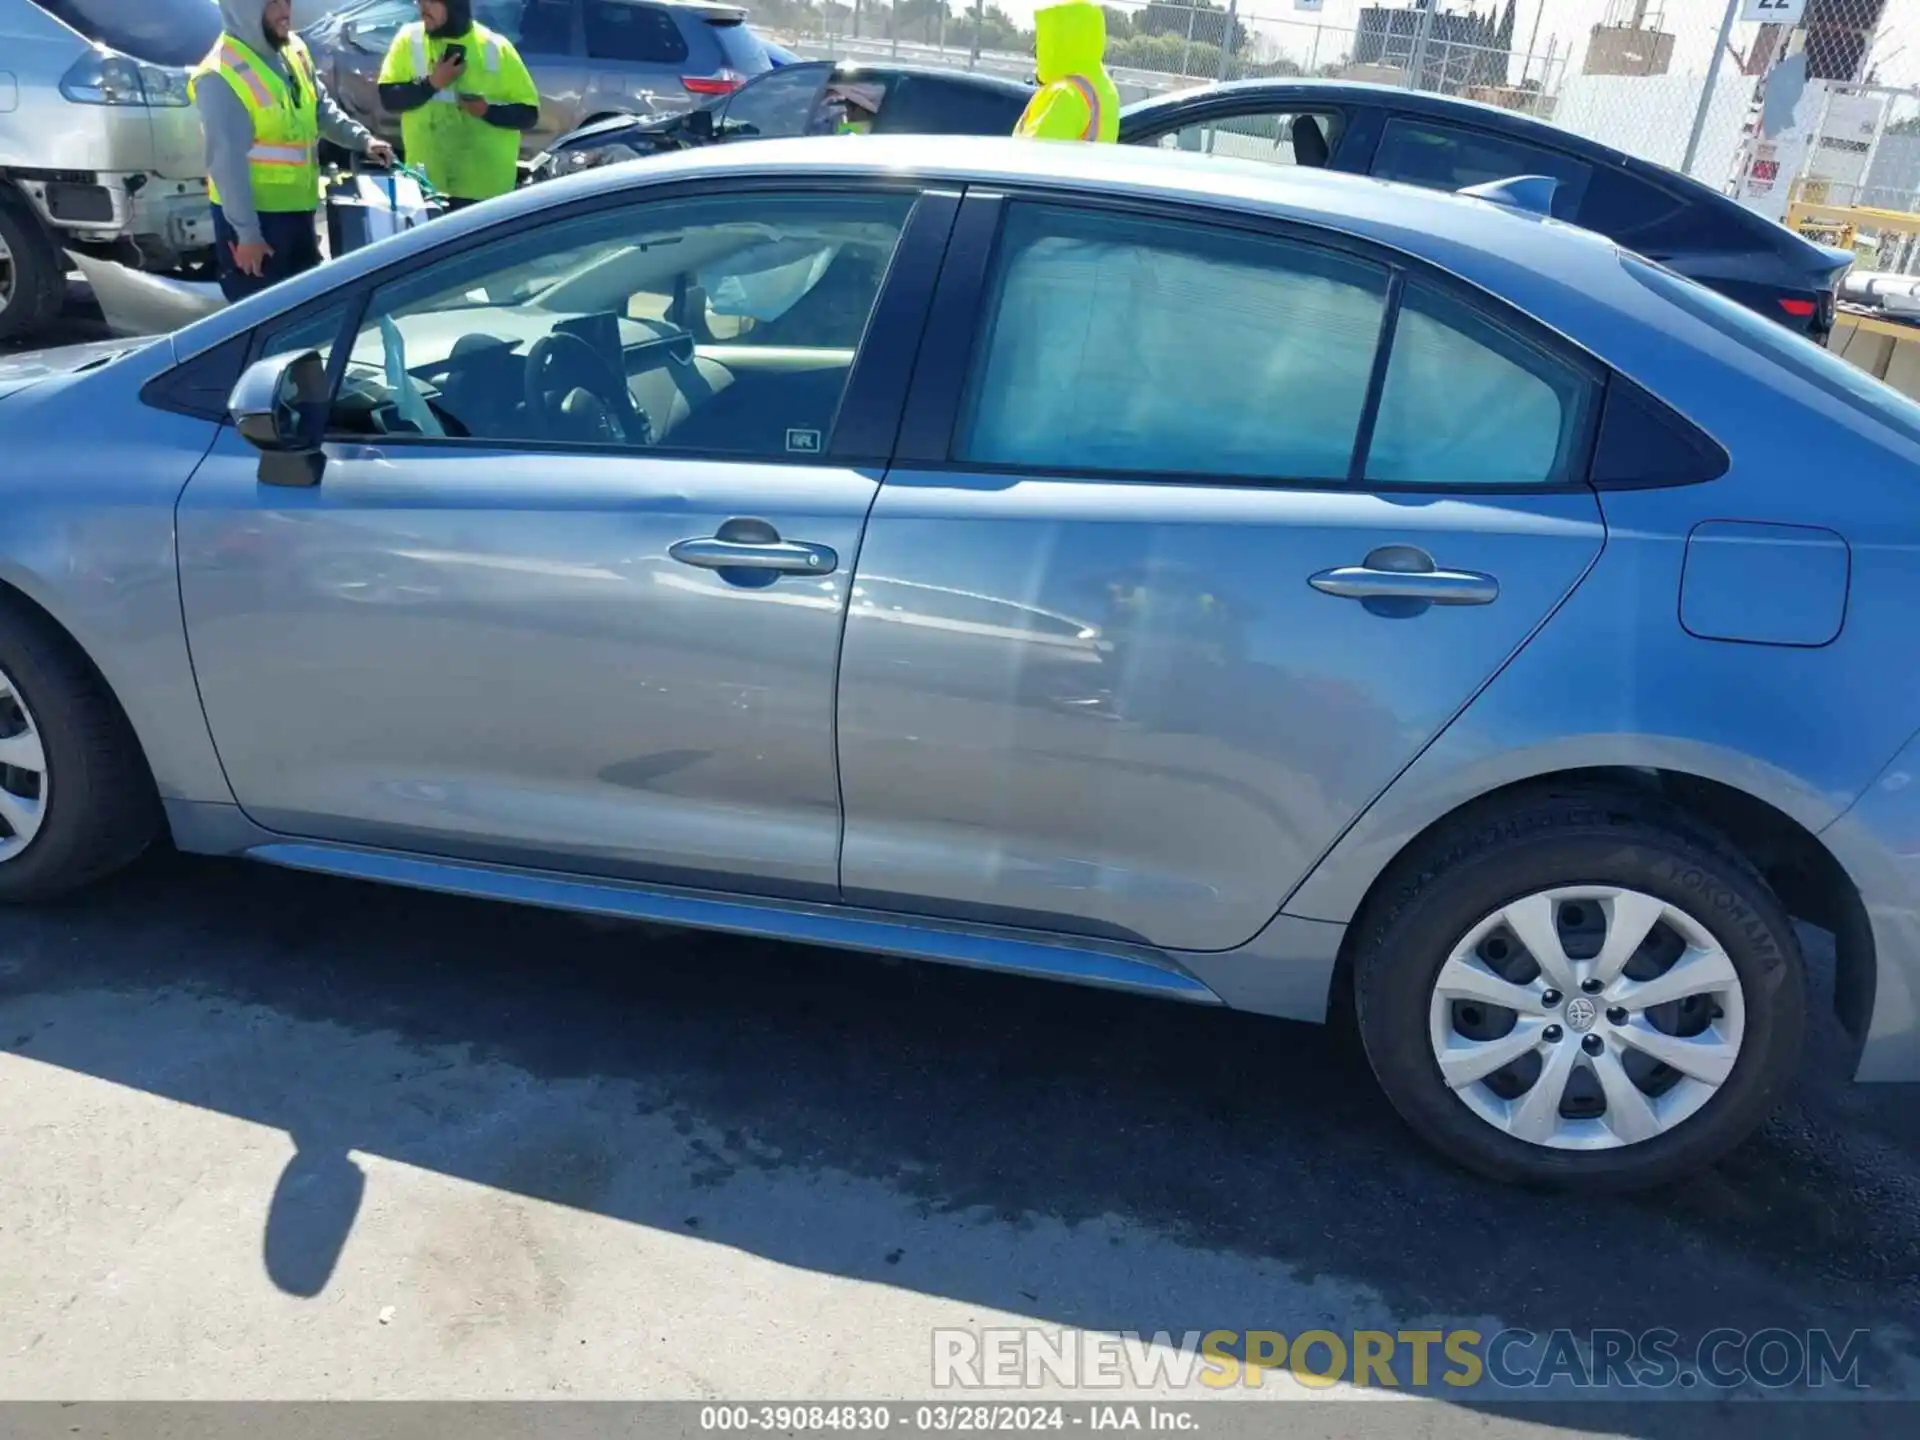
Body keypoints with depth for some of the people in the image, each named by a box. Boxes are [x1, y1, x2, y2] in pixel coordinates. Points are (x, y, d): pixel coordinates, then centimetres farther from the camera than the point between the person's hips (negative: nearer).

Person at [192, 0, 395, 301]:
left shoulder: (293, 51, 4)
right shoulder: (220, 77, -19)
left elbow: (323, 109, 17)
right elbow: (227, 163, -20)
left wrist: (362, 139, 0)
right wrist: (246, 232, -21)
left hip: (297, 207, 8)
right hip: (252, 213, -8)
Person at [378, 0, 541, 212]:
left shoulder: (496, 48, -3)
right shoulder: (410, 38, 2)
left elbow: (529, 113, -2)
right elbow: (388, 97, -3)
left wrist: (488, 110, -20)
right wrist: (431, 83, -18)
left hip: (483, 188, -2)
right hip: (424, 183, 3)